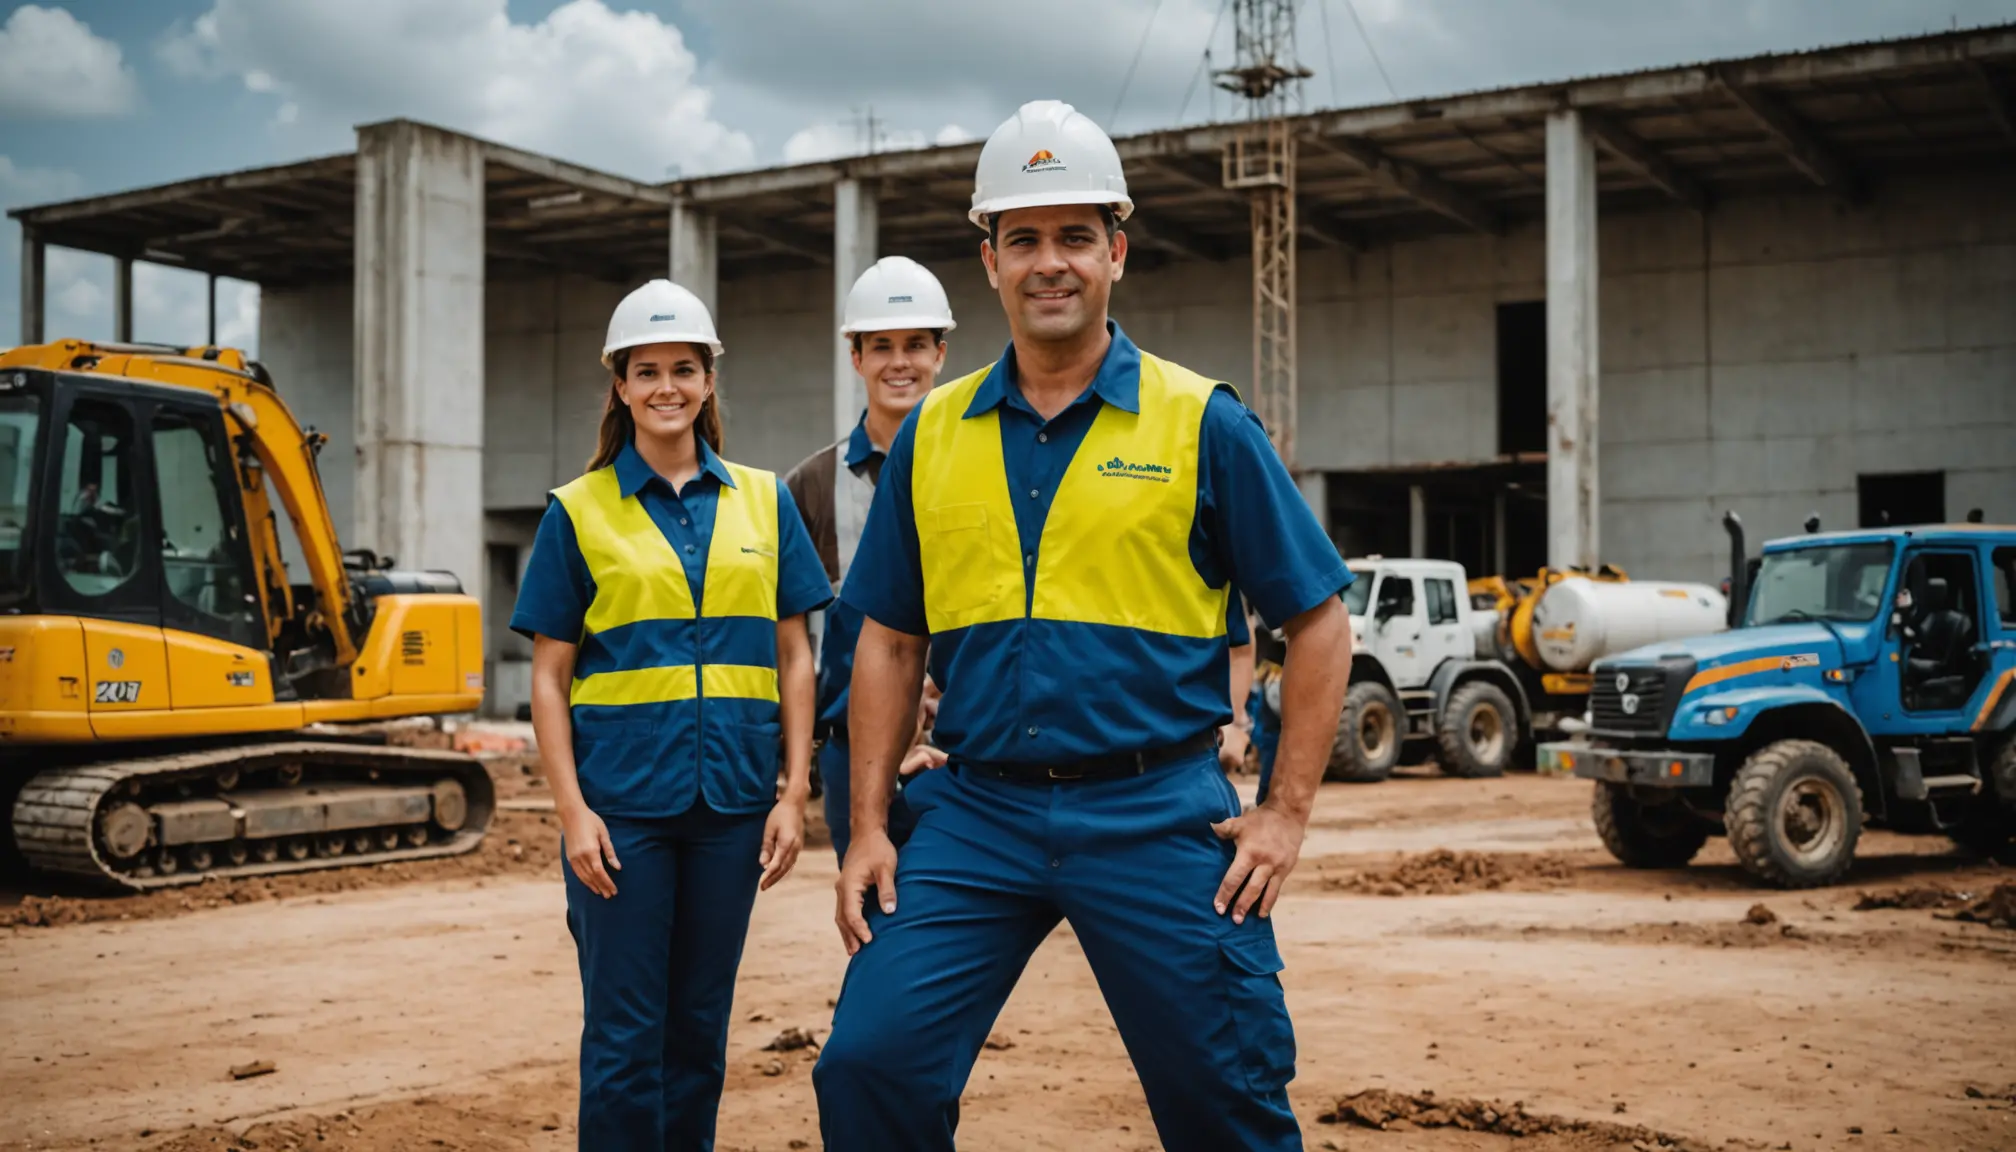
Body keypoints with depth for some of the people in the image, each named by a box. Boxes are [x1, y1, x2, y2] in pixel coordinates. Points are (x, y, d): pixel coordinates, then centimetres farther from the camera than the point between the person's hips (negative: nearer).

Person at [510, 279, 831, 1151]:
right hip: (621, 799, -2)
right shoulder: (577, 512, 2)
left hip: (731, 799, 2)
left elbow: (793, 656, 8)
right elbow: (549, 678, 1)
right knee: (625, 1031, 1)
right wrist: (572, 809, -8)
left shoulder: (763, 501, 8)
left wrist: (794, 792, 1)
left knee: (701, 1022, 12)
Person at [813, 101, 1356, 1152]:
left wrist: (1288, 811, -3)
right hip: (974, 813, 2)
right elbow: (889, 641, 12)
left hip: (1157, 817, -2)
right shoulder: (932, 437, 8)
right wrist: (867, 826, 6)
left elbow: (1318, 620, 3)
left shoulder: (1202, 423, 0)